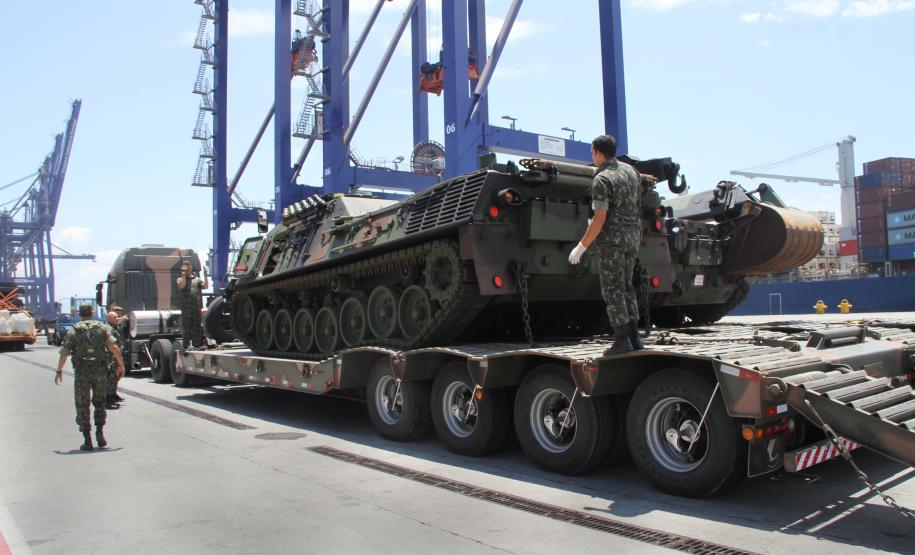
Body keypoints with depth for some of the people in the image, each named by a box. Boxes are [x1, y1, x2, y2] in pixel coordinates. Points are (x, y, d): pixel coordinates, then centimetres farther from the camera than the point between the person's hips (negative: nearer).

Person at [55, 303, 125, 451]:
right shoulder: (102, 328, 3)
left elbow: (64, 353, -2)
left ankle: (87, 441, 6)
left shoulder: (73, 330, 1)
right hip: (100, 372, 1)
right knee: (99, 403, 18)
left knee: (83, 406, 7)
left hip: (81, 373, -1)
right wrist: (121, 364, -1)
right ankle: (99, 433, 7)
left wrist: (59, 371, 9)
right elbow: (114, 347, -8)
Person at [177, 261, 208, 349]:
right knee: (186, 329, 0)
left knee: (197, 329, 5)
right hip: (186, 309, -2)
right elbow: (181, 286, -13)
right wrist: (183, 273, -8)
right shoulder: (180, 279, 9)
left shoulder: (197, 279, 14)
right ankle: (186, 347, 5)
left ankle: (196, 346, 11)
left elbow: (205, 286, -2)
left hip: (197, 308, 2)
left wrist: (205, 275, -6)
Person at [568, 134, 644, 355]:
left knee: (612, 289, -2)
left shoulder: (601, 180, -15)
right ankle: (634, 338, 15)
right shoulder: (631, 171, 10)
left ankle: (622, 340, -3)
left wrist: (581, 246, -13)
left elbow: (600, 220, -19)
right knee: (626, 286, 15)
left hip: (612, 238, -8)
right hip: (633, 236, 8)